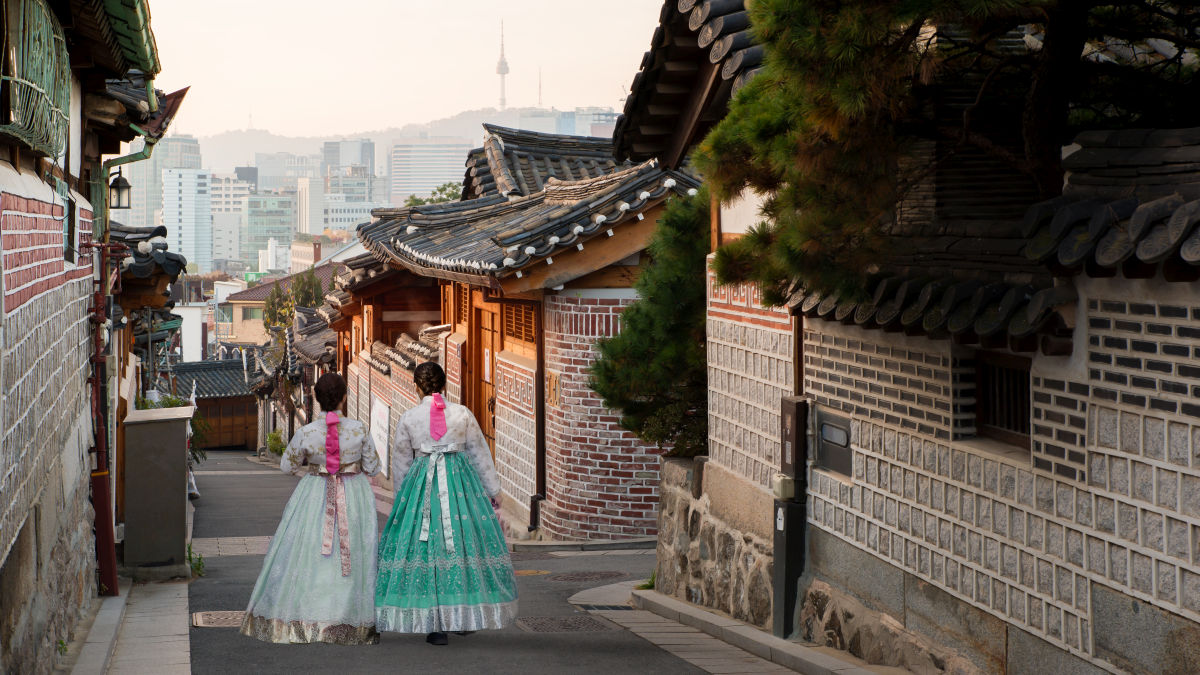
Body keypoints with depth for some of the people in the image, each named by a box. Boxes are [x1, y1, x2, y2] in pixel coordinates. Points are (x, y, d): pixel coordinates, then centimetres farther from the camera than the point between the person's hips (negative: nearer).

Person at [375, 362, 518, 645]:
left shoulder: (408, 418, 0)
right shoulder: (462, 414, 2)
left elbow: (400, 462, 8)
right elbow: (480, 454, 8)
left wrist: (402, 498, 21)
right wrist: (493, 490, 17)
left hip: (422, 483, -1)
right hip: (460, 483, 1)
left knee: (425, 549, 2)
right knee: (464, 539, 10)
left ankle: (435, 625, -2)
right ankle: (465, 618, 14)